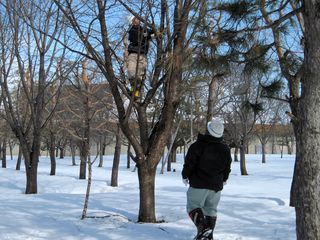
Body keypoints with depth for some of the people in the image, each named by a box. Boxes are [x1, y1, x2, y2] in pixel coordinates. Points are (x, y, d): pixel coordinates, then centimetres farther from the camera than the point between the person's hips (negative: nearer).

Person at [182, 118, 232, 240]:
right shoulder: (225, 149, 3)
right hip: (216, 186, 5)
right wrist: (224, 179, 33)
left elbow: (189, 163, -10)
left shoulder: (197, 146, -14)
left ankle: (202, 227, -21)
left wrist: (185, 176, 9)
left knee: (193, 206, 1)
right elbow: (227, 167, 14)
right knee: (211, 209, 15)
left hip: (198, 184, -5)